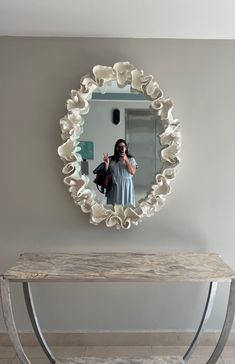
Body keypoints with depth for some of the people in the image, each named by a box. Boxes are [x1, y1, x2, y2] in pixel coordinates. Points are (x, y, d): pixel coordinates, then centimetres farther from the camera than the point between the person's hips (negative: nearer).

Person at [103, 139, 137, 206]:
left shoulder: (131, 159, 5)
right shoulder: (111, 160, 6)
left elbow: (133, 172, -9)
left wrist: (126, 160, -14)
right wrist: (106, 164, -11)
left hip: (127, 187, -1)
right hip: (114, 188, 1)